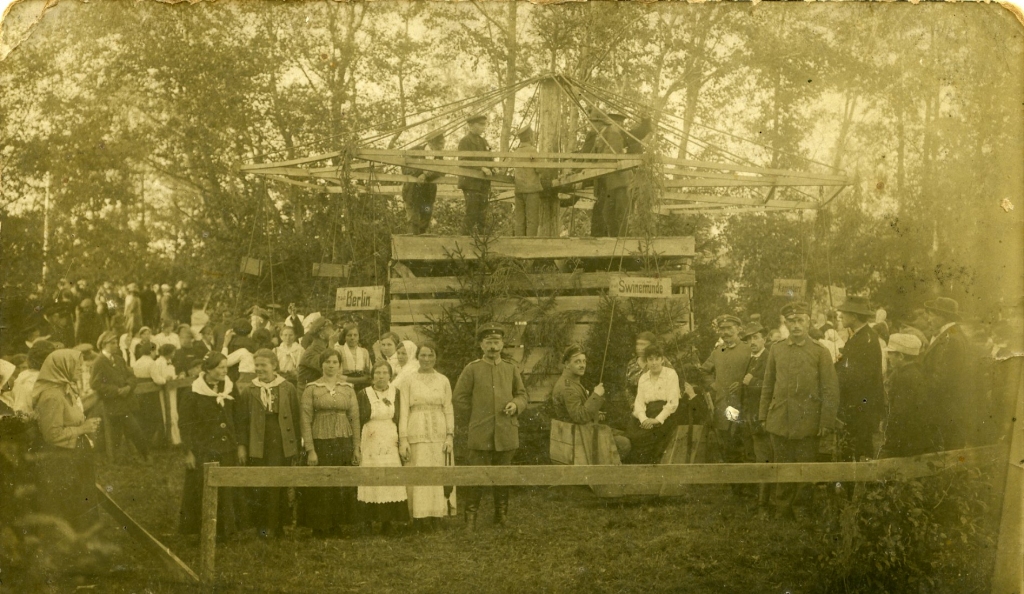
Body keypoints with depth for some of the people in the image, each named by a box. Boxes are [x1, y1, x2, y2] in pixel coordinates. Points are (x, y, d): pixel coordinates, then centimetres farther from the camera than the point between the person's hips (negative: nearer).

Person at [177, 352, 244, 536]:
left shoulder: (231, 389, 3)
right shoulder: (193, 393, -8)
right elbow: (186, 425, -4)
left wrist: (240, 445, 5)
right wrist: (189, 452, -7)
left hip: (228, 449, 3)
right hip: (203, 450, -3)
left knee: (227, 492, 5)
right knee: (202, 493, 1)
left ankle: (225, 529, 16)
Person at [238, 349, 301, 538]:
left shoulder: (288, 389, 4)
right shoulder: (249, 392, 5)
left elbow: (295, 417, 6)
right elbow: (242, 421, 5)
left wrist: (296, 444, 3)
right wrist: (242, 445, -1)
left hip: (282, 446, 0)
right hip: (258, 447, 0)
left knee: (279, 487, 1)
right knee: (259, 489, 1)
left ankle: (277, 526, 10)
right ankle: (261, 525, 10)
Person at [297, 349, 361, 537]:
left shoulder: (348, 389, 8)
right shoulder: (311, 389, 0)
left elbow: (355, 419, 8)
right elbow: (305, 420, -4)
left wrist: (356, 447, 3)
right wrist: (310, 450, -10)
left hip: (343, 443, 2)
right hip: (320, 443, -2)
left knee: (342, 488, 2)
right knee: (319, 489, -1)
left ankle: (336, 524, 12)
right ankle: (319, 526, 8)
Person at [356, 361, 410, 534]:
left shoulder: (396, 394, 9)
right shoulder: (364, 394, 4)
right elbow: (358, 420, 3)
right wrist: (357, 446, -3)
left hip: (391, 446, 1)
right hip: (369, 446, -1)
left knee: (390, 483, -3)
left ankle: (387, 522, 2)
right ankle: (368, 522, 0)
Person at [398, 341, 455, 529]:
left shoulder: (443, 381, 10)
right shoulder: (408, 381, 3)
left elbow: (448, 410, 10)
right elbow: (403, 411, 1)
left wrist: (450, 436, 0)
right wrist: (403, 439, -6)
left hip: (439, 433, 2)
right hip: (416, 434, -2)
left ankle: (435, 513, 6)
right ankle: (420, 515, -2)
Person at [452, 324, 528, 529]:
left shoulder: (511, 369, 10)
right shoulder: (472, 369, 1)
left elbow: (522, 394, 18)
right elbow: (459, 397, 4)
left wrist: (516, 405, -4)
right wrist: (476, 417, 4)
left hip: (506, 434, 3)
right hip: (481, 434, -3)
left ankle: (502, 515, 19)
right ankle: (471, 516, 5)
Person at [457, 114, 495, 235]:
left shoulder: (483, 141, 20)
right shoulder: (465, 141, -5)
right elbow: (463, 162, -15)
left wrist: (491, 170, 11)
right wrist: (481, 168, -22)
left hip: (483, 184, 8)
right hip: (471, 183, -8)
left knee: (482, 215, 7)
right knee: (471, 214, -10)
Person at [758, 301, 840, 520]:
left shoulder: (820, 352, -1)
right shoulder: (776, 350, 8)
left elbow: (830, 390, -2)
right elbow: (768, 386, 13)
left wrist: (826, 423, -7)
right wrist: (763, 416, 9)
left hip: (807, 424, -3)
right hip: (779, 421, 3)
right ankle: (782, 513, 18)